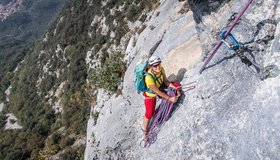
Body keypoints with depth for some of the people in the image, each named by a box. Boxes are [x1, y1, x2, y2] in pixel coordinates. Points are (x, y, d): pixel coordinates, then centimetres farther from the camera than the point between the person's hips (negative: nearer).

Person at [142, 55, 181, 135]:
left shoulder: (161, 69, -23)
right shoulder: (149, 78, -42)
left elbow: (166, 81, -6)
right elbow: (157, 92, -31)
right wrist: (170, 98, -24)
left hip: (160, 87, 6)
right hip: (151, 95, -6)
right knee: (149, 114, 0)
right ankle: (145, 130, 28)